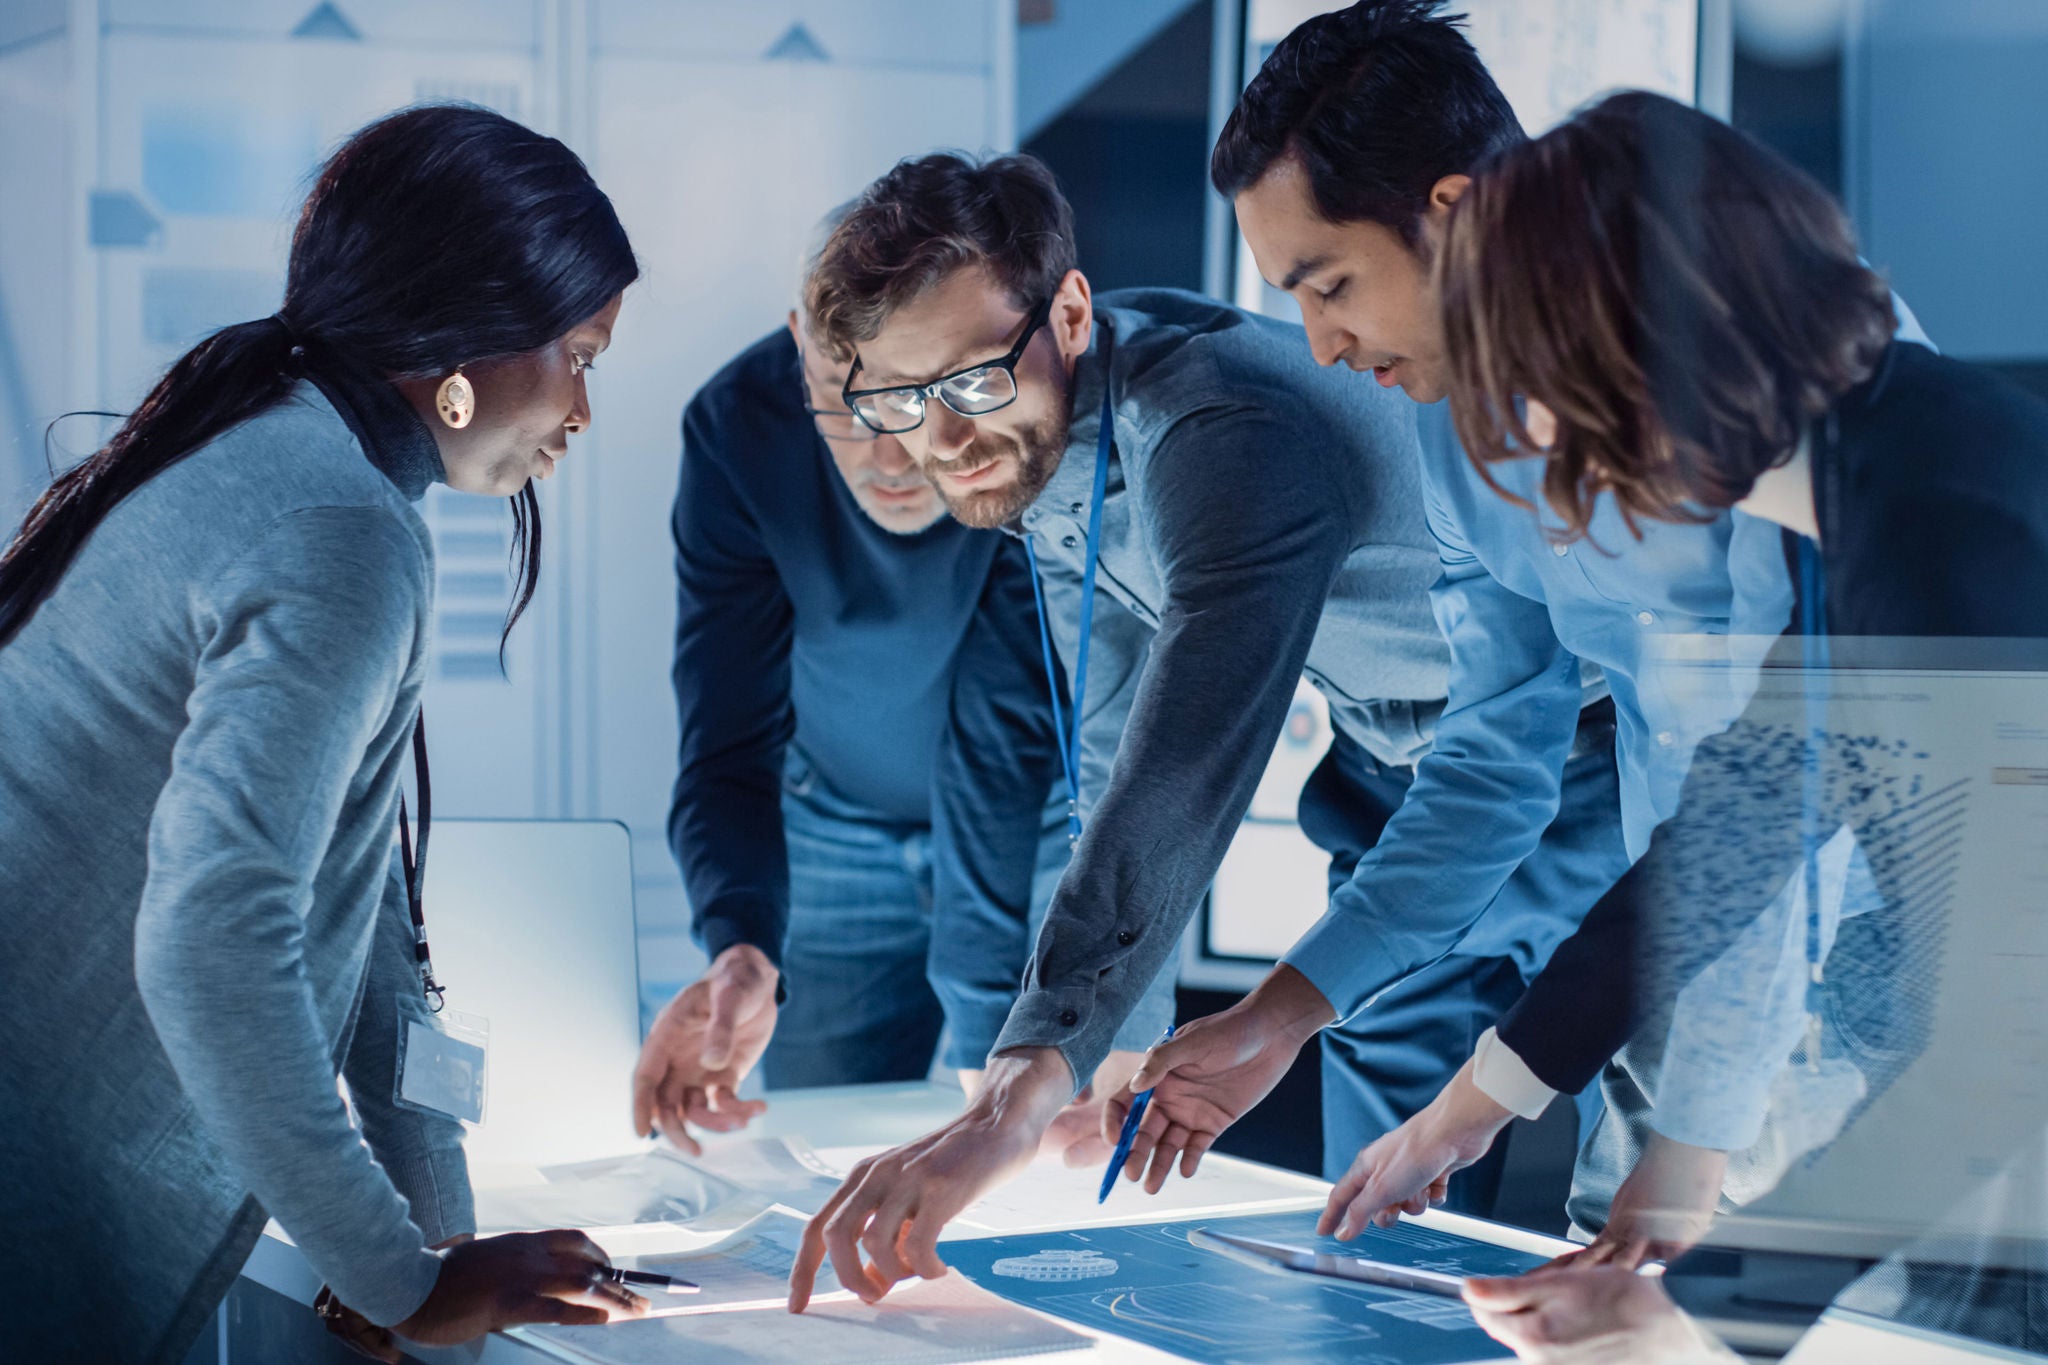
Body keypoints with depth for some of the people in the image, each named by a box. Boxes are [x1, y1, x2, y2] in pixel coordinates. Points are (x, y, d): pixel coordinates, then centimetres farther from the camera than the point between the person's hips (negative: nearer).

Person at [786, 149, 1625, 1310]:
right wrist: (1123, 1046, -5)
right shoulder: (1040, 431, -11)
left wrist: (1018, 1102, -61)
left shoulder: (1223, 431, -39)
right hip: (1398, 745, 8)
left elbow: (1189, 765, -52)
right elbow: (1115, 748, -1)